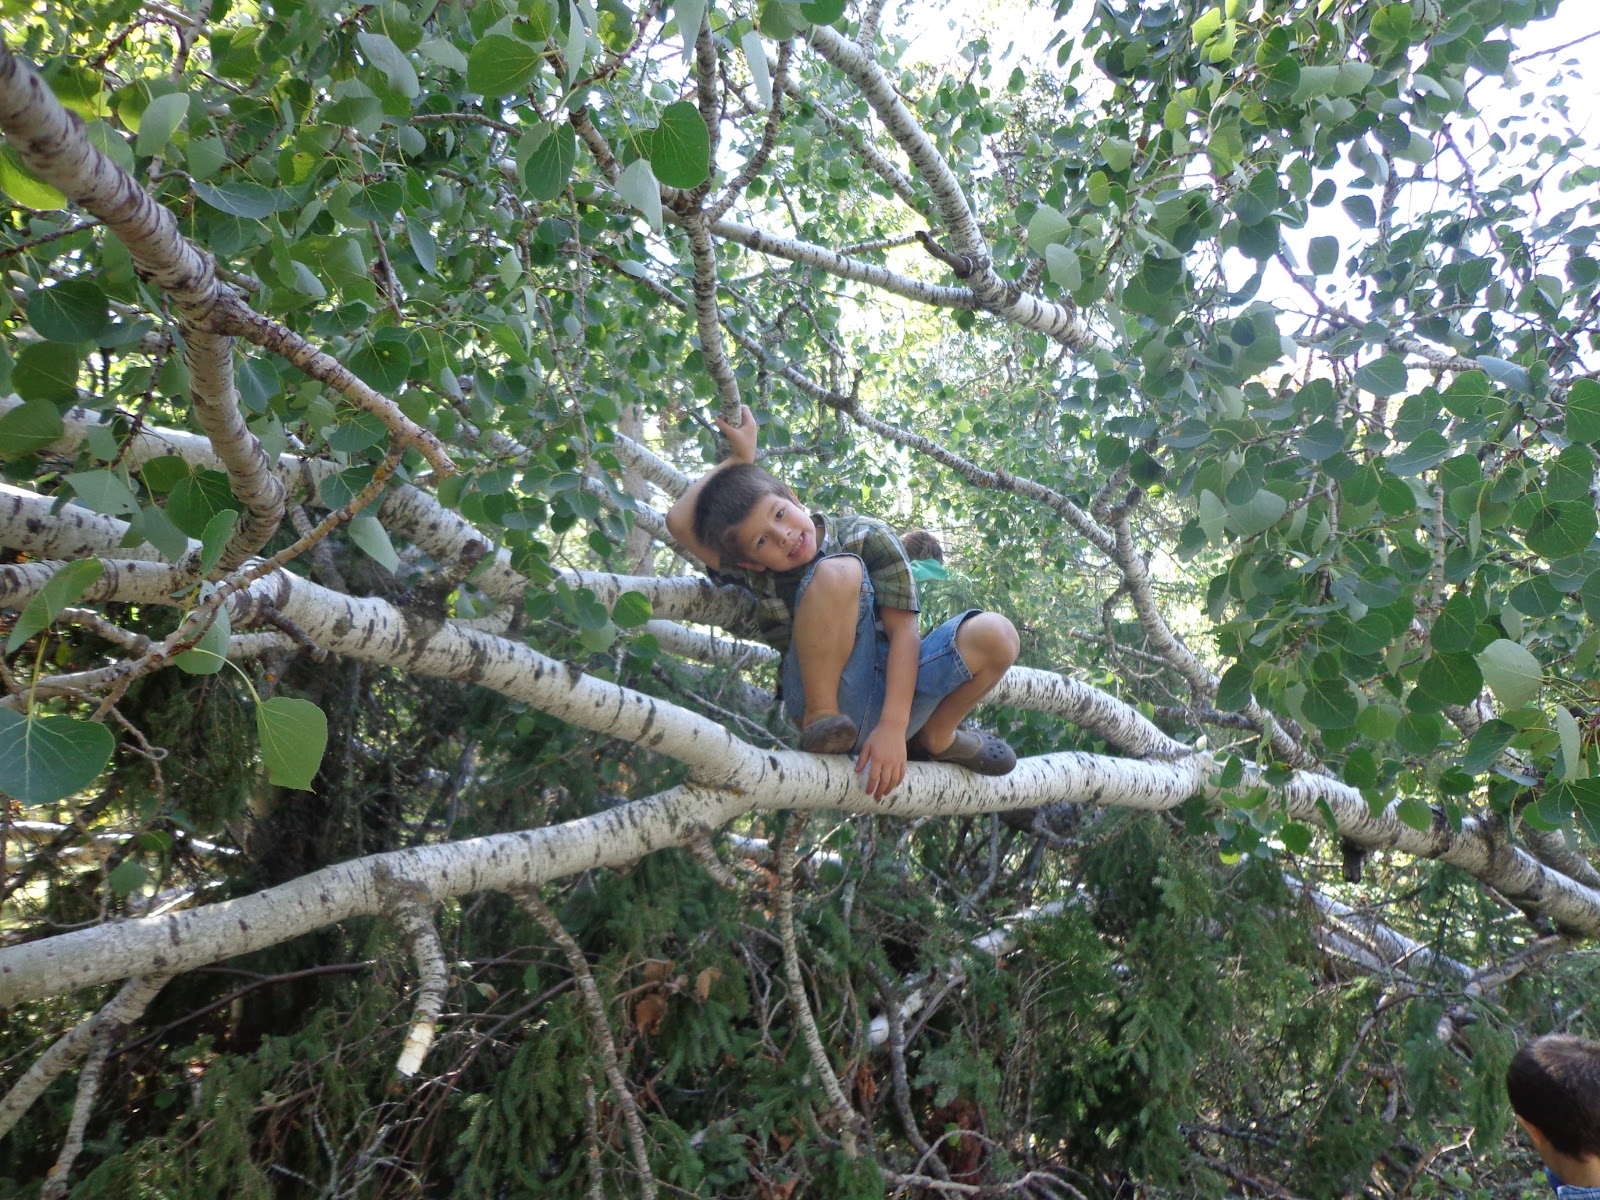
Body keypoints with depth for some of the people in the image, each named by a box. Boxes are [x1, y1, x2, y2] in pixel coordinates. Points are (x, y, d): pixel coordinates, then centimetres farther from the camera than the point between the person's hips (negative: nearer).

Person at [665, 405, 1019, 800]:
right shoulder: (756, 573, 5)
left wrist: (893, 727, -21)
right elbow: (679, 522, -5)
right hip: (833, 717, -2)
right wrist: (739, 457, 4)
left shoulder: (869, 537, -1)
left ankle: (936, 737, 4)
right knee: (837, 571, -27)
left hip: (894, 691, 3)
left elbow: (903, 631, -9)